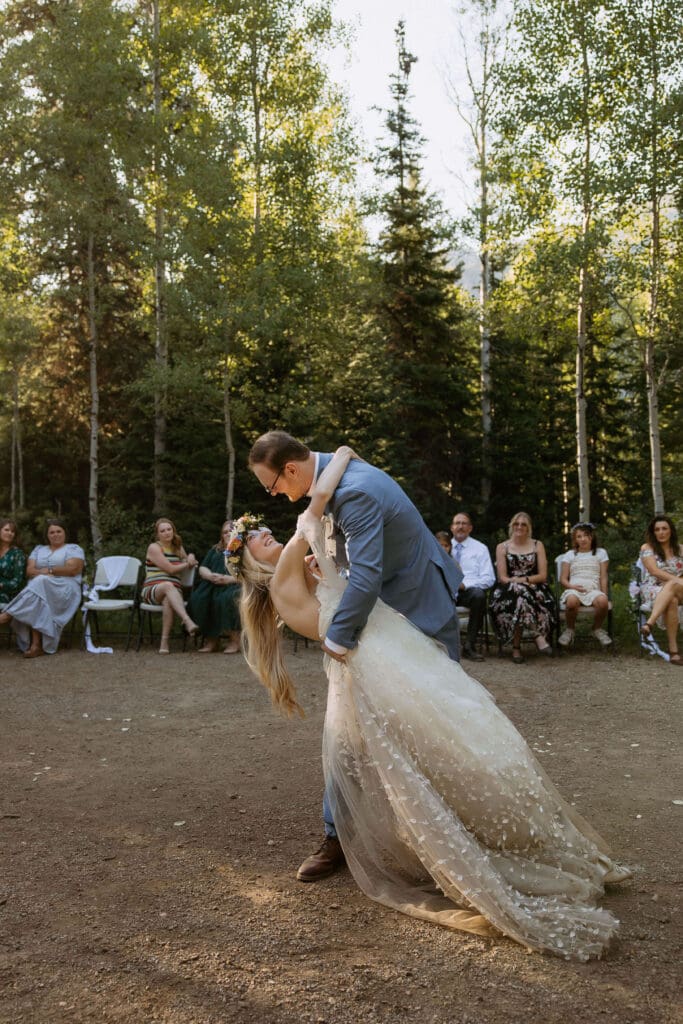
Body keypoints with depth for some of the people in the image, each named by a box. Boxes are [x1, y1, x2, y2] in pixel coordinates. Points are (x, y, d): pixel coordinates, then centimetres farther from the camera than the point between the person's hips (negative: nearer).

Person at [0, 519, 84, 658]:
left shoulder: (74, 549, 11)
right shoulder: (39, 549, 25)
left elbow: (72, 569, -7)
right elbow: (29, 571, 12)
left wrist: (48, 570, -6)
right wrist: (43, 573, -10)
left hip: (65, 590, -3)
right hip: (37, 586, 3)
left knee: (39, 586, -37)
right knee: (36, 598, -36)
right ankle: (36, 644, -41)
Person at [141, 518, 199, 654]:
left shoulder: (178, 548, 20)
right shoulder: (154, 547, 2)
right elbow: (171, 569, -7)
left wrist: (191, 558, 5)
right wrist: (188, 563, 7)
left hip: (173, 591, 3)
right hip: (151, 590, -3)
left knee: (168, 600, -36)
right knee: (168, 585, -40)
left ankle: (164, 642, -38)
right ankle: (187, 621, -58)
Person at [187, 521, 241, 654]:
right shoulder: (215, 550, 29)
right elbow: (202, 568, 18)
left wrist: (229, 579, -17)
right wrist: (210, 576, -6)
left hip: (235, 585, -4)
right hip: (213, 585, 4)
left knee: (226, 598, -38)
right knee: (197, 598, -28)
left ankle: (235, 640, -24)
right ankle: (211, 639, -18)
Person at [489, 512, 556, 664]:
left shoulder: (537, 545, 14)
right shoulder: (502, 547, 12)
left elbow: (543, 576, 5)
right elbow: (503, 578, 3)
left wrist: (523, 579, -11)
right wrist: (516, 583, -17)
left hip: (534, 589, 1)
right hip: (509, 591, 0)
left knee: (520, 599, -36)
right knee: (517, 591, -38)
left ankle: (516, 647, -36)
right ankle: (538, 636, -37)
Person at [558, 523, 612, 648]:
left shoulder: (601, 553, 18)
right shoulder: (570, 554, 18)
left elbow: (603, 577, 12)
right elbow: (563, 579, 12)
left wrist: (604, 594, -3)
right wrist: (572, 586, -10)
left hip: (593, 589, 0)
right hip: (573, 589, 0)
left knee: (602, 601, -37)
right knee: (572, 601, -39)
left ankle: (597, 628, -7)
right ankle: (569, 630, -11)